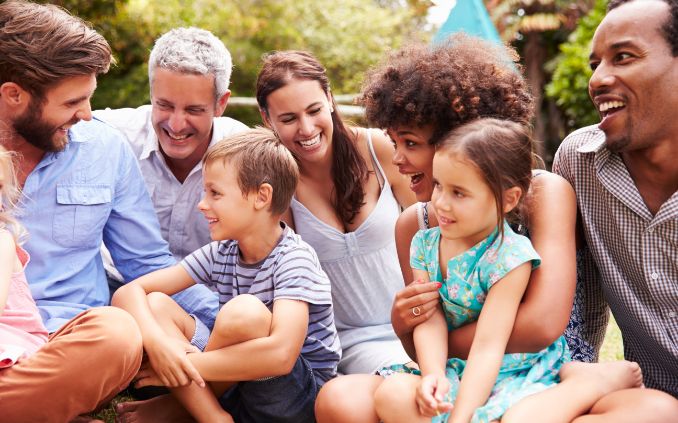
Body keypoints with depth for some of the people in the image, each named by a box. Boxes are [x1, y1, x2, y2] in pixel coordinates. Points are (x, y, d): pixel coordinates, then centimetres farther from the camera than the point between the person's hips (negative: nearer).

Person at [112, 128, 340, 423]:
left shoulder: (293, 259, -18)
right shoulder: (220, 254, 0)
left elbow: (281, 354, -35)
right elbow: (129, 291, -6)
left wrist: (184, 366, -28)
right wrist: (156, 341, -28)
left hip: (300, 399, -5)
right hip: (240, 389, 6)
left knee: (245, 311, -33)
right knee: (154, 305, -10)